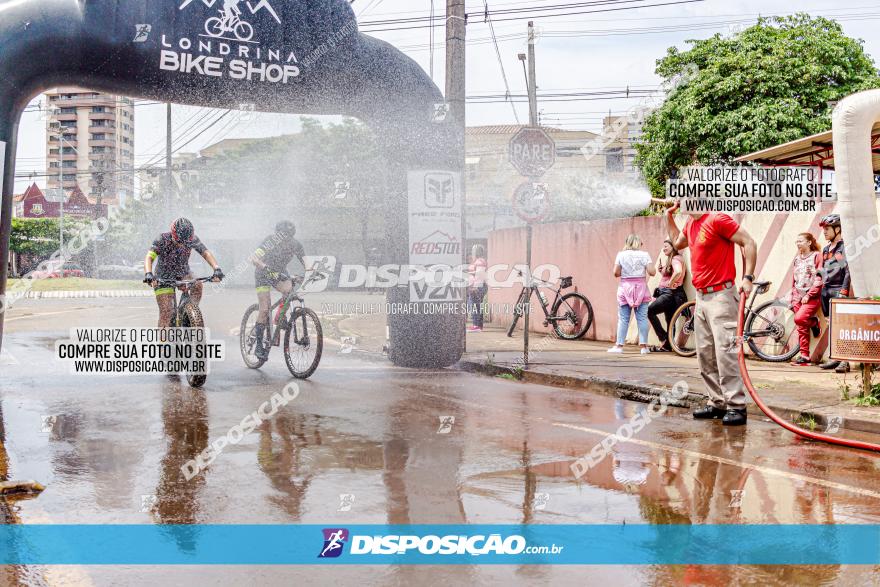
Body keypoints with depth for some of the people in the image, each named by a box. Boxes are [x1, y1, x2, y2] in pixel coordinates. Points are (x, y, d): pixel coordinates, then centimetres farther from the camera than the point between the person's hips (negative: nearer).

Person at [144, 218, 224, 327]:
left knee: (197, 285, -28)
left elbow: (206, 253, -21)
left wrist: (216, 269, -39)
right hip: (164, 278, -3)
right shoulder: (163, 239, -27)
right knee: (166, 312, -12)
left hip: (183, 273, 3)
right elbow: (149, 257, -36)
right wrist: (148, 274, -55)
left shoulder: (192, 239, -19)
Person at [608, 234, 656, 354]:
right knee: (642, 318, 2)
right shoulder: (644, 255, -1)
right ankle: (643, 346, 2)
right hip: (641, 288, 0)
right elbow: (652, 272, -7)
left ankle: (619, 345, 2)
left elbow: (616, 273, -3)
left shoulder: (621, 255, 1)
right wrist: (653, 266, 14)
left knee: (623, 319, 3)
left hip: (625, 288, 0)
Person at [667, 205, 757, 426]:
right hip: (701, 297, 9)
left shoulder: (717, 219, -13)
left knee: (725, 352, -13)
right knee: (705, 355, 10)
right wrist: (669, 217, 24)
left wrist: (748, 278, -18)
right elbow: (678, 243, 34)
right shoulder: (691, 223, 14)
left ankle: (736, 406, -9)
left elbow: (749, 242, -13)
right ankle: (717, 404, 16)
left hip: (720, 296, -9)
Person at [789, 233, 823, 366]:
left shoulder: (816, 256, -3)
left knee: (799, 319, -26)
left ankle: (814, 322, 5)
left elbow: (819, 279, -10)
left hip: (812, 297, -6)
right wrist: (793, 298, 12)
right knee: (802, 327, 3)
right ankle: (804, 356, 7)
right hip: (798, 298, 6)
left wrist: (808, 295, -15)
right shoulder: (797, 258, 17)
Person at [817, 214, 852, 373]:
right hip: (827, 291, 8)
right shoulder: (826, 249, 18)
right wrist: (822, 289, 19)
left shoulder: (845, 247, -6)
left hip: (839, 290, -8)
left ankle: (844, 361, -14)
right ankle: (834, 358, 14)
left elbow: (849, 271, -12)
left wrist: (843, 292, -18)